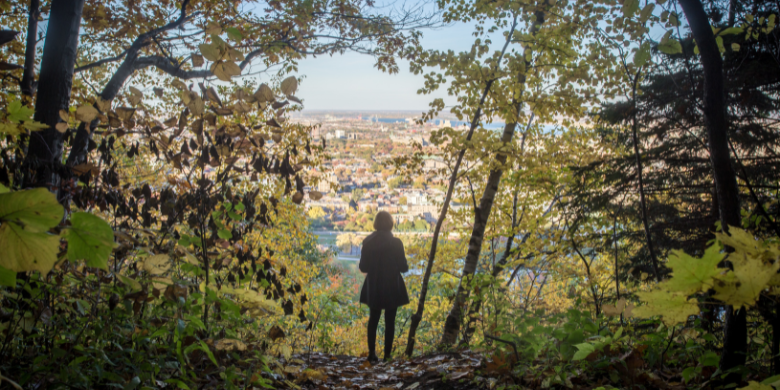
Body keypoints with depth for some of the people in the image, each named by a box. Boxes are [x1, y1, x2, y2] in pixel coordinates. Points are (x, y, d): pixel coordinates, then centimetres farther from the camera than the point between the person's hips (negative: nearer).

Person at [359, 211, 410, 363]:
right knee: (390, 322, 8)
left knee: (373, 320, 15)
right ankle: (387, 354, 8)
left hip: (373, 288, 3)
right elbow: (403, 267, -11)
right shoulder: (396, 243, -14)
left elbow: (363, 267, -2)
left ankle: (372, 353, 14)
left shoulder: (367, 242, -6)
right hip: (392, 288, -2)